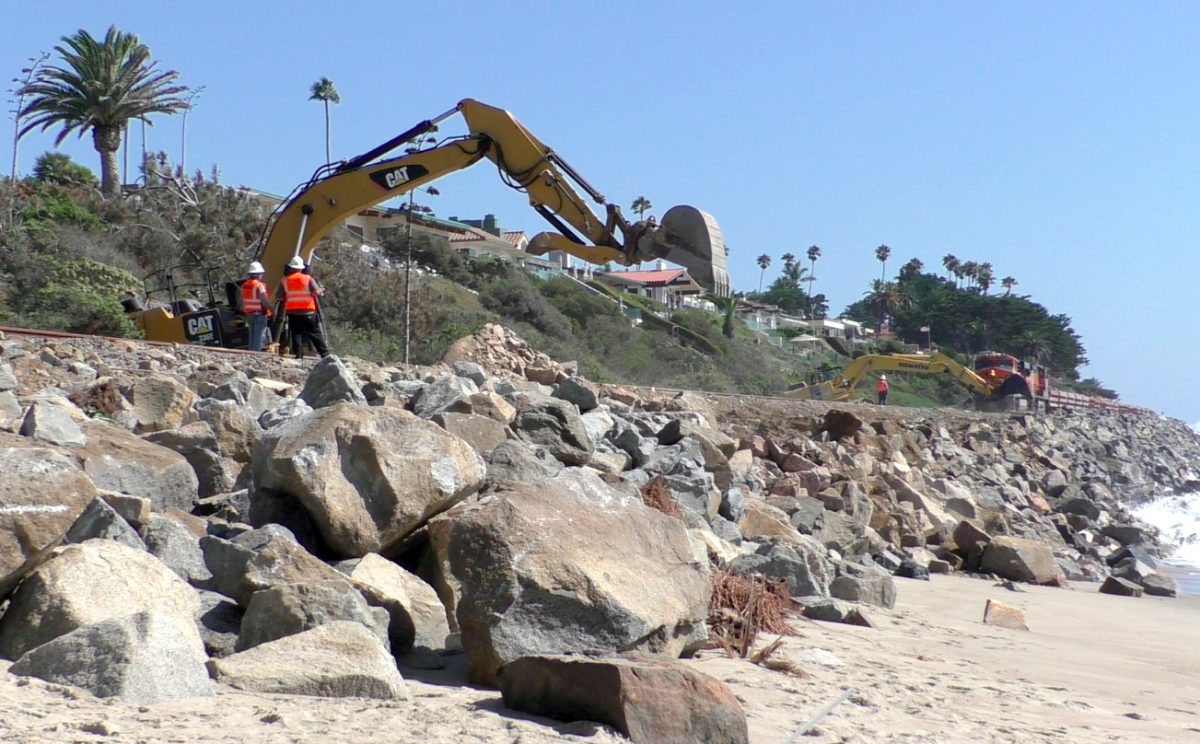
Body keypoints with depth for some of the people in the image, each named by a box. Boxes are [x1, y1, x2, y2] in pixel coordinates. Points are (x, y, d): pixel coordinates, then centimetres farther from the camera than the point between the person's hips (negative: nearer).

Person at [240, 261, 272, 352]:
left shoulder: (244, 285, 12)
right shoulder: (259, 285, -13)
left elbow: (242, 301, 16)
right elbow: (264, 301, -19)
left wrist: (245, 314, 23)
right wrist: (272, 309, -8)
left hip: (248, 313, 8)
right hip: (259, 313, -8)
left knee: (252, 336, 14)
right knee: (259, 335, -7)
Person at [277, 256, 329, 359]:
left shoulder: (284, 281, 5)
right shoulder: (308, 279, -2)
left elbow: (281, 298, 2)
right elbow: (316, 293, -10)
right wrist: (321, 291, 11)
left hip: (292, 312, 1)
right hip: (308, 311, -1)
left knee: (296, 334, 5)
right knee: (315, 334, 3)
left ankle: (299, 355, -3)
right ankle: (325, 354, 1)